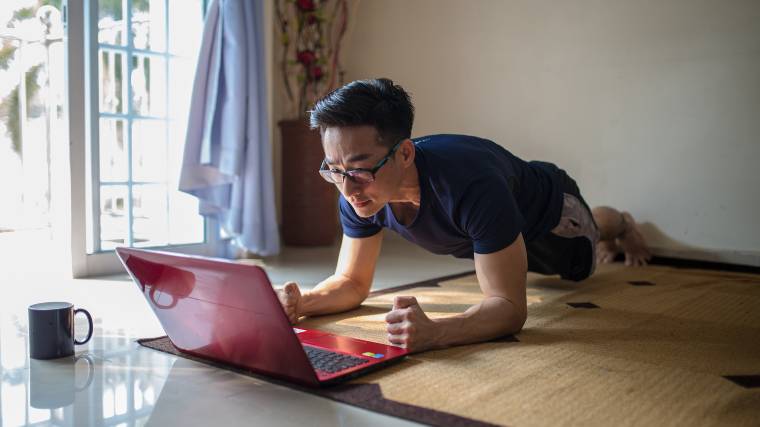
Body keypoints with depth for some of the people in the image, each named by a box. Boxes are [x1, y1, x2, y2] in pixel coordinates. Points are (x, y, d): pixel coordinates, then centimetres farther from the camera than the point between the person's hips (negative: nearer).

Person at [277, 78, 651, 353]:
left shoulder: (471, 184, -52)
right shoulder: (357, 193, -34)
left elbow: (509, 306, -49)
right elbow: (352, 282, -21)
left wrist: (433, 332, -69)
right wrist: (302, 304, -43)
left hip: (546, 207, -5)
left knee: (581, 265, 30)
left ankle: (621, 224, 66)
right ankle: (610, 246, 72)